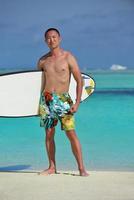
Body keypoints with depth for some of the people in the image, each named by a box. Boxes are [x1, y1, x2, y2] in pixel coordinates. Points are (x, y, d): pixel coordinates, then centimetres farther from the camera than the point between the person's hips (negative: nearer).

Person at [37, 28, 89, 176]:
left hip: (63, 99, -3)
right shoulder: (42, 61, 9)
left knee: (71, 133, -9)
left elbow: (79, 80, -2)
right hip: (46, 99, 4)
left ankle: (81, 168, -5)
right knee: (49, 134, 6)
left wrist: (77, 102, -9)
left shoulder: (68, 57, -1)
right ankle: (52, 167, 15)